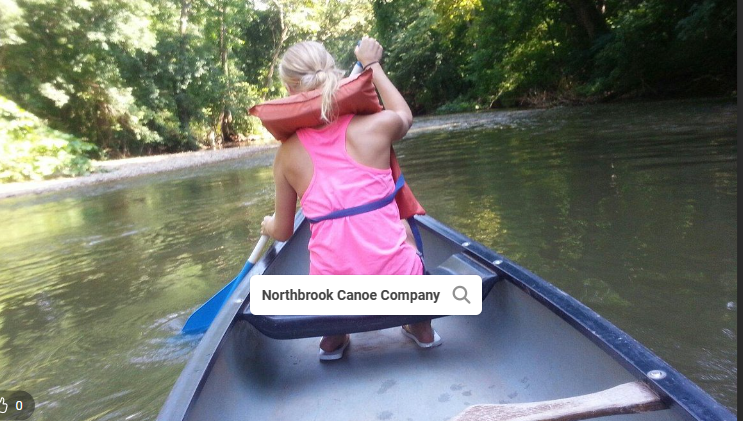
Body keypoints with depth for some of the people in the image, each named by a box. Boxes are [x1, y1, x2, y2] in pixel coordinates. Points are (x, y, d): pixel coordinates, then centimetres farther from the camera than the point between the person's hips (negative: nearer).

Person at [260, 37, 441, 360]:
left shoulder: (288, 153, -4)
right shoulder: (375, 126, -8)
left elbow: (283, 232, 10)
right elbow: (404, 114, 19)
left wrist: (268, 225, 33)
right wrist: (372, 65, 29)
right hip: (397, 281, -1)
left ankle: (333, 339, 32)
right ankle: (422, 330, 39)